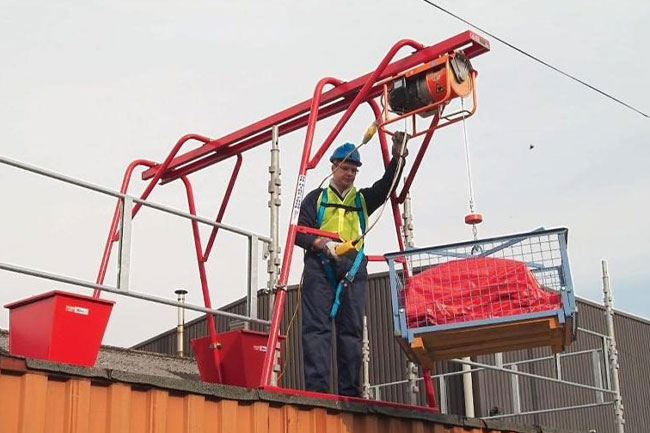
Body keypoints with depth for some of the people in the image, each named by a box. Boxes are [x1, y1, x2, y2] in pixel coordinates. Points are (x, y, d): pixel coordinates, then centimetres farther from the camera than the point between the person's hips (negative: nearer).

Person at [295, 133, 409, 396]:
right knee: (317, 326, -11)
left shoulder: (363, 199, 22)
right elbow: (299, 233, 6)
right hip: (320, 265, -3)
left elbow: (387, 185, 4)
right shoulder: (316, 198, 16)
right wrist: (322, 243, -14)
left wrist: (398, 156, -11)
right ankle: (316, 388, -15)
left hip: (353, 267, 3)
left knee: (352, 329, -1)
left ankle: (350, 392, -1)